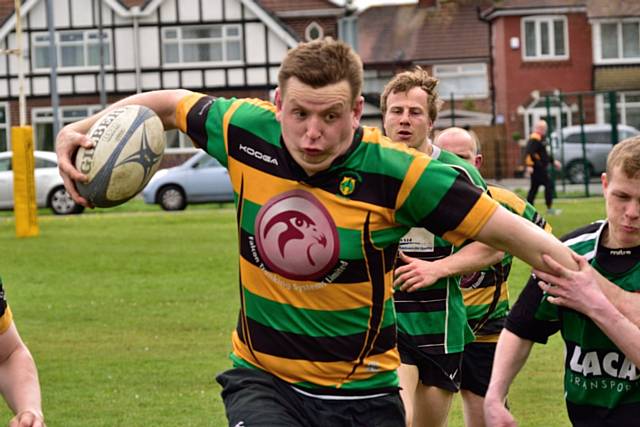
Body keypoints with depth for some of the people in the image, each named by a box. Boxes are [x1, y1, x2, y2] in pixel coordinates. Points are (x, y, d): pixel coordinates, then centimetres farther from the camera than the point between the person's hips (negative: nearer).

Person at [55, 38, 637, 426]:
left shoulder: (396, 172, -17)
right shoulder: (246, 132, -9)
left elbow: (512, 234, -11)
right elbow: (170, 103, 12)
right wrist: (82, 130, 5)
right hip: (261, 380, 1)